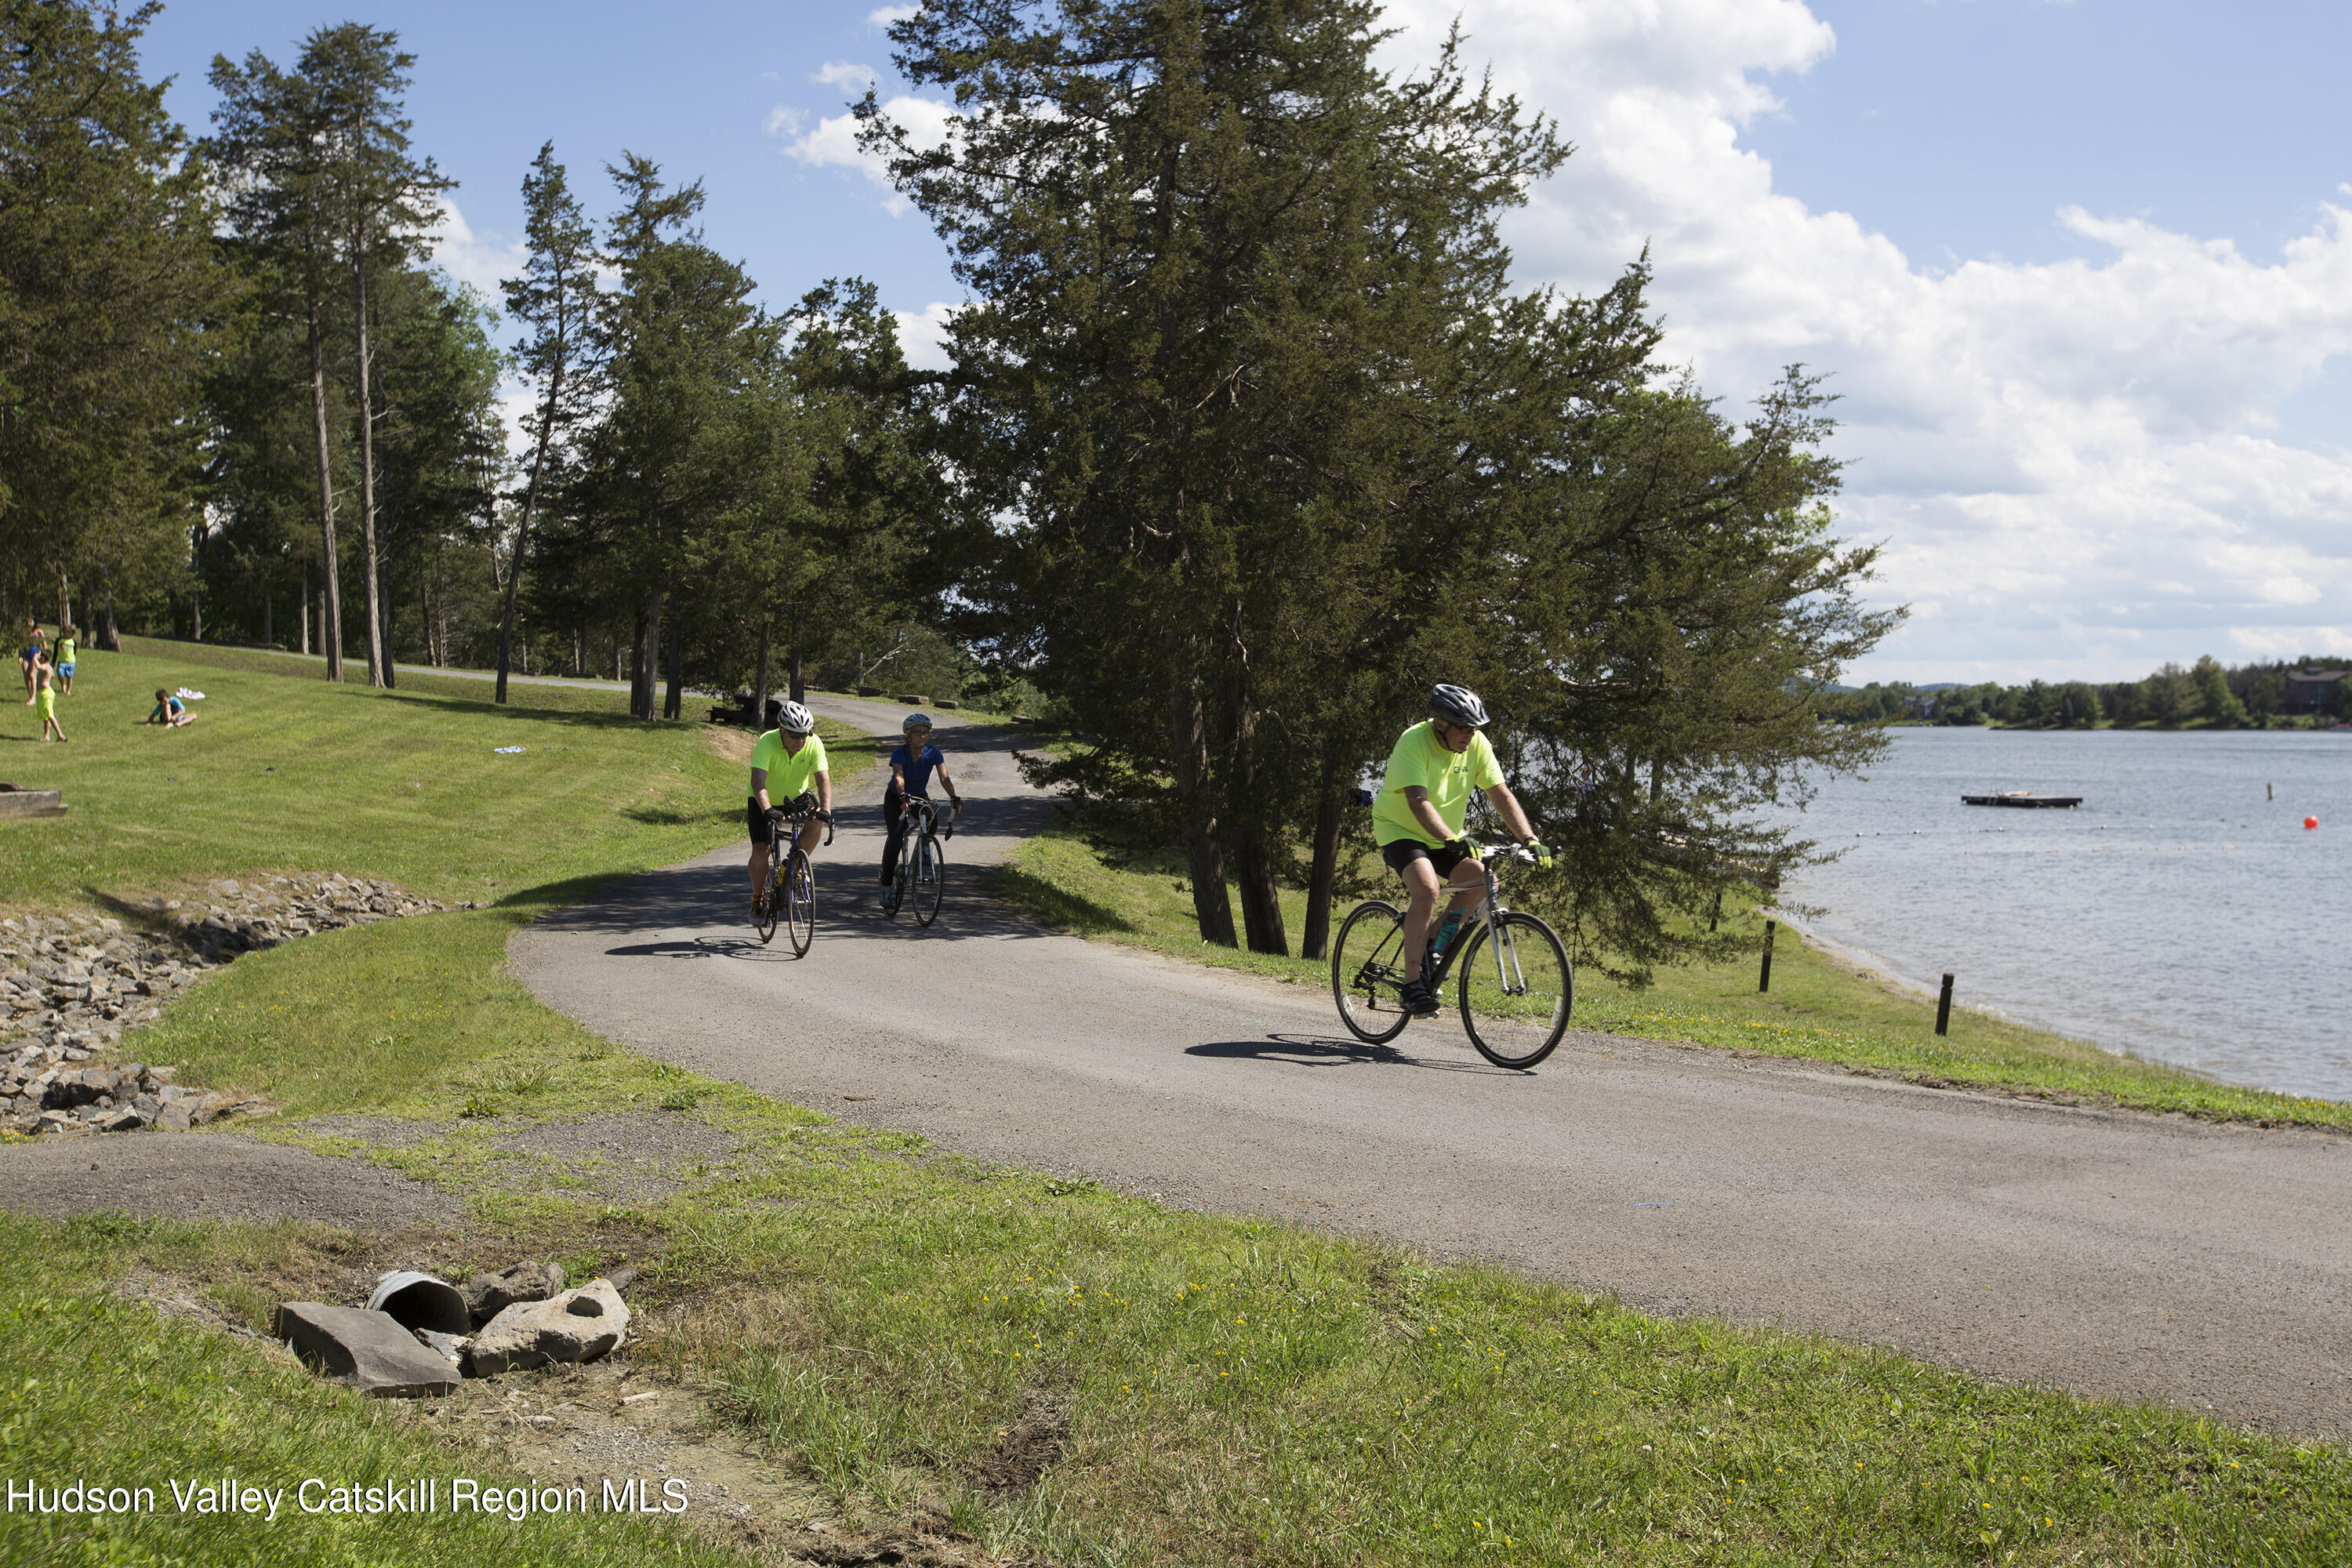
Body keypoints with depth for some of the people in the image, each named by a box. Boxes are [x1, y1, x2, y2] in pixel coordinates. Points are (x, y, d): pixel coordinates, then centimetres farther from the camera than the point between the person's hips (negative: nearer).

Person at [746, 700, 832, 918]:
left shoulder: (814, 744, -22)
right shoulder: (767, 743, -31)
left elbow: (823, 780, -28)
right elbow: (758, 783, -40)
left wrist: (826, 810, -45)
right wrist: (768, 812, -55)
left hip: (796, 797, 2)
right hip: (765, 801, -2)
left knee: (817, 822, -27)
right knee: (760, 851, -16)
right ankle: (758, 896, 10)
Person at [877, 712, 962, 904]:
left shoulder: (933, 753, -17)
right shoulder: (900, 753, -25)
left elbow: (944, 777, -28)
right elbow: (899, 777, -41)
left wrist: (954, 797, -46)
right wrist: (902, 796, -60)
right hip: (895, 798, -3)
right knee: (895, 837, -19)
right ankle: (886, 887, -12)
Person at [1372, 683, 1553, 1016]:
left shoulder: (1477, 745, -10)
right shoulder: (1414, 742, -26)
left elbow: (1501, 794, -10)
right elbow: (1418, 802, -37)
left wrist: (1529, 839, -22)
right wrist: (1453, 841, -50)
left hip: (1444, 836, 6)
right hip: (1399, 829, -6)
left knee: (1481, 880, -16)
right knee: (1427, 889, -30)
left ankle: (1434, 948, 4)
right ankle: (1412, 983, -24)